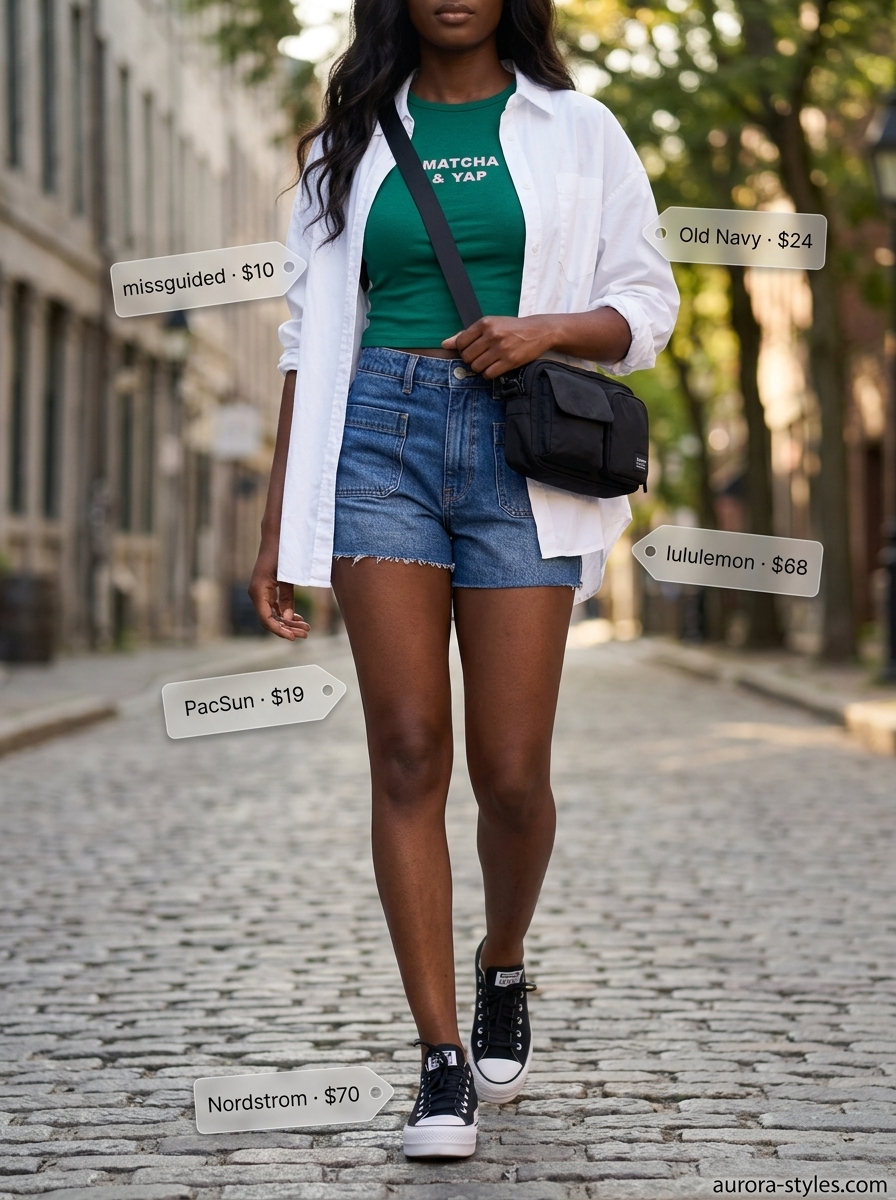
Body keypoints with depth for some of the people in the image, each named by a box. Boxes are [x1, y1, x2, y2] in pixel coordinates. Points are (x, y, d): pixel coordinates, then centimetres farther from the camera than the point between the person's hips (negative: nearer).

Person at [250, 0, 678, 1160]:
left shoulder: (578, 130, 10)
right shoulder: (350, 140, 14)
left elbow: (647, 305, 9)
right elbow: (313, 335, 13)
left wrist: (548, 327, -13)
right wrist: (278, 522, 8)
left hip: (519, 454, -1)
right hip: (380, 438, 1)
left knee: (511, 772, -3)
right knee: (408, 752, -7)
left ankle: (503, 968, 28)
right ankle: (442, 1061, -2)